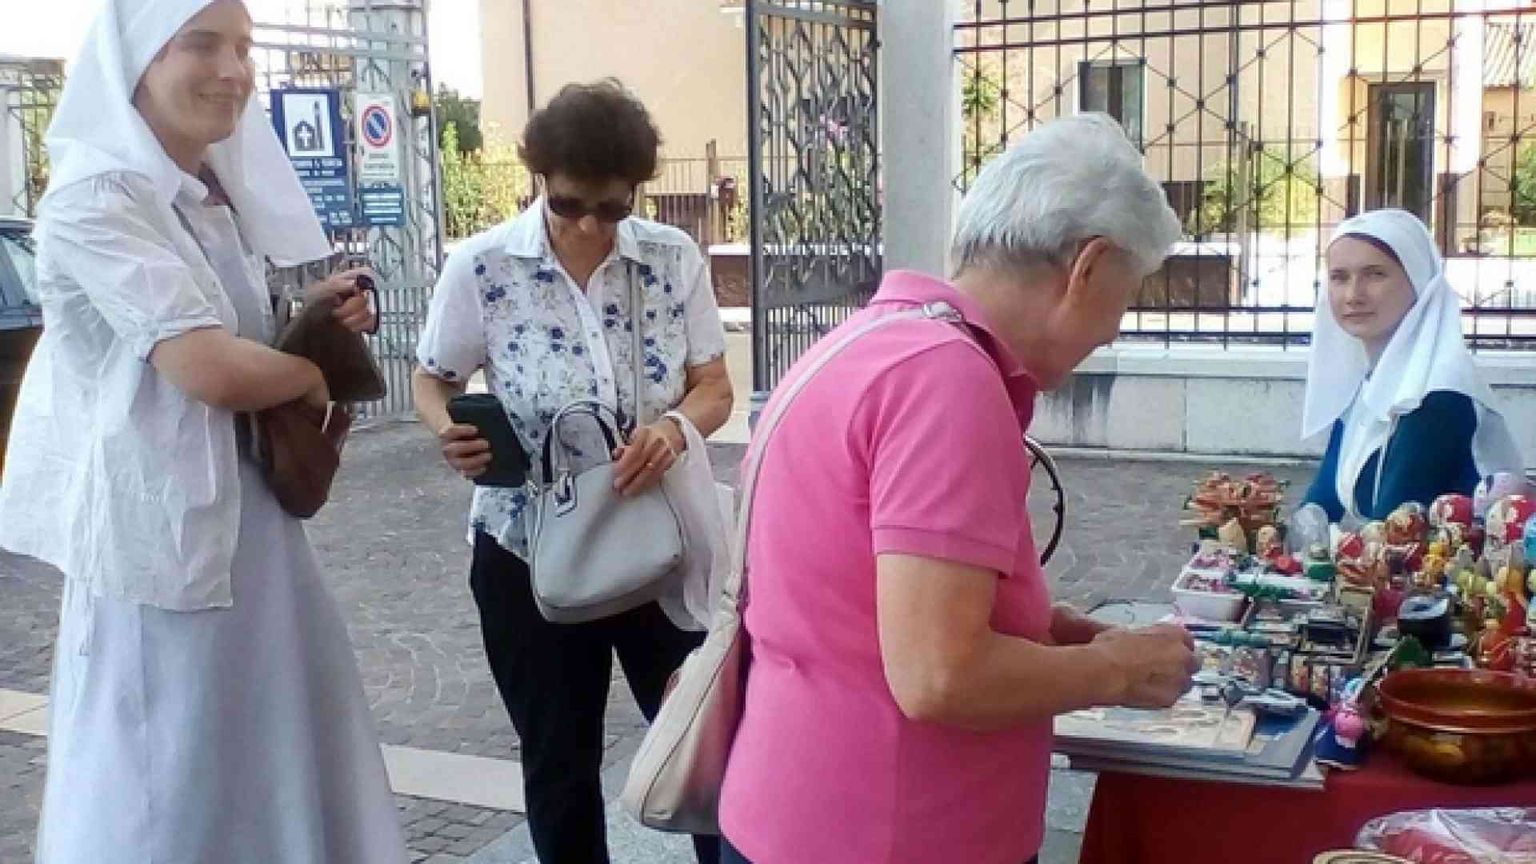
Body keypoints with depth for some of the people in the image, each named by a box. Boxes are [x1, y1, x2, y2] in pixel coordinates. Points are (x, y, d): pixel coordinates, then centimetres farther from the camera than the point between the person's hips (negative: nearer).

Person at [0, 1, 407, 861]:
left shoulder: (224, 200, 11)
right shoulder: (96, 199, -15)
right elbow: (210, 369, -26)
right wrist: (316, 369, -7)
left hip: (253, 521, 8)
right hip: (163, 531, -8)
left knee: (287, 763, 16)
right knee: (172, 789, 5)